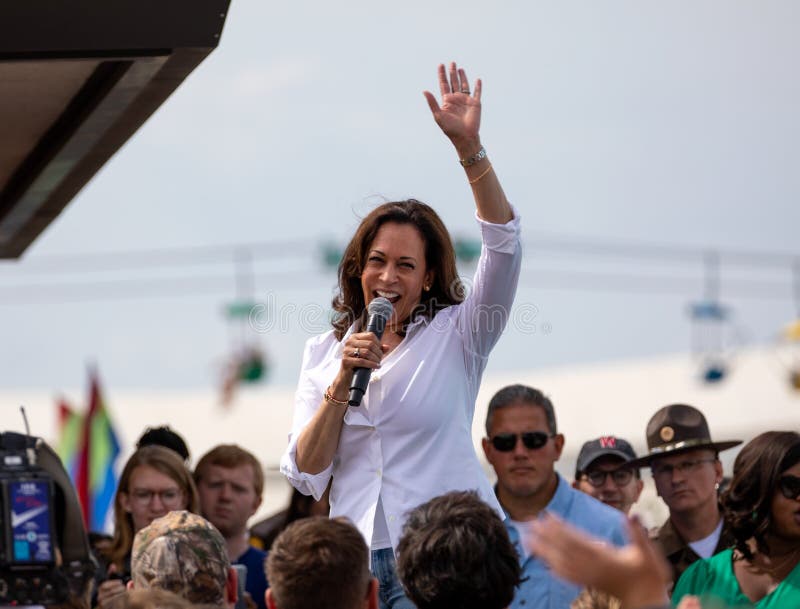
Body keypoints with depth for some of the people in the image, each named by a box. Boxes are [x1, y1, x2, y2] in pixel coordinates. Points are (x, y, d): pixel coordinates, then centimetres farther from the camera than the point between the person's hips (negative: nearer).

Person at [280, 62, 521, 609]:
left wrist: (470, 148, -20)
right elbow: (305, 475, 7)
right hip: (359, 558, 3)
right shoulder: (324, 352, 14)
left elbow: (504, 246, -10)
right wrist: (342, 382, -5)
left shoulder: (455, 336, 5)